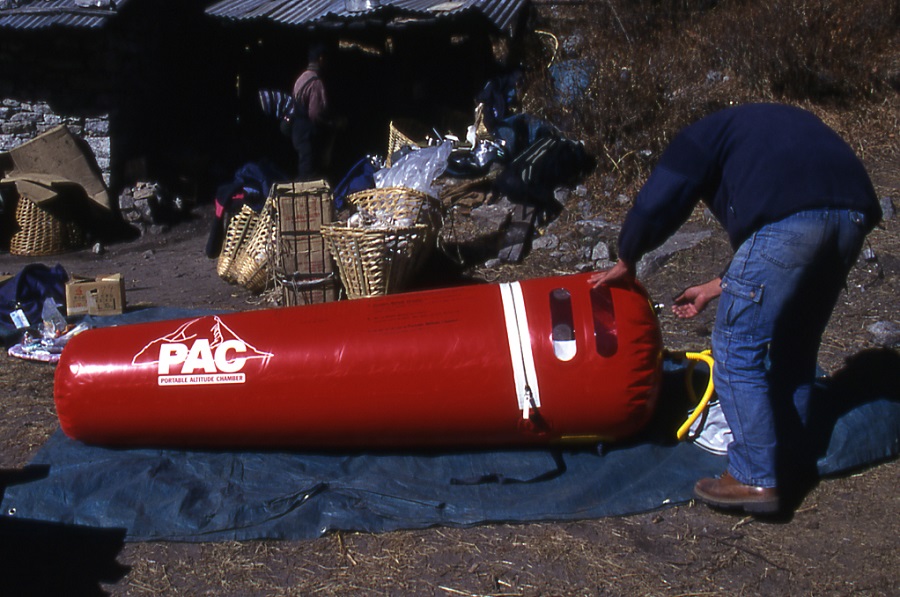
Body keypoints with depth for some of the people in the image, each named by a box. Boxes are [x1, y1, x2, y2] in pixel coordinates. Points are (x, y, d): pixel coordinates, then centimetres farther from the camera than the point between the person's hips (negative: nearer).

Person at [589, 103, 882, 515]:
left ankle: (755, 478, 7)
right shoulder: (776, 128, 40)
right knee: (797, 347, 21)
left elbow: (657, 204, 5)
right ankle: (793, 467, 30)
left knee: (737, 351, 3)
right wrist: (713, 289, 43)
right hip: (854, 213, 8)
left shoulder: (702, 136, 21)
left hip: (788, 219, -8)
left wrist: (626, 263, 21)